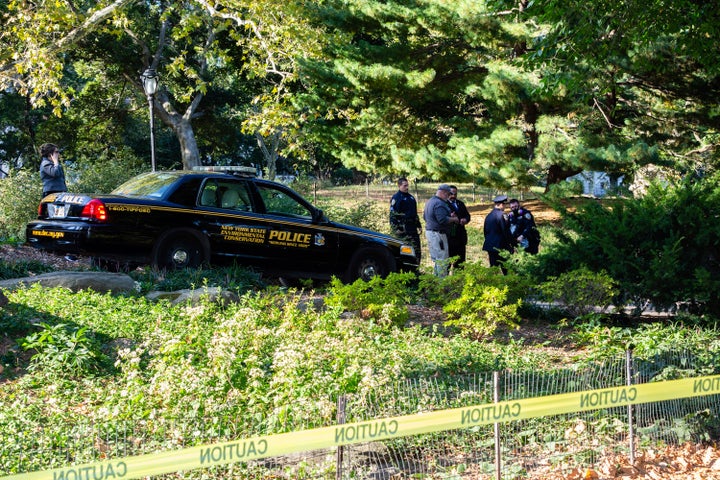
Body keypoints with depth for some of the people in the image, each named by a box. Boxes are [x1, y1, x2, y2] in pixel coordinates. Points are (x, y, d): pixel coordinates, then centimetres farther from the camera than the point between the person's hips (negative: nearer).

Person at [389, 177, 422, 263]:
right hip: (403, 229, -8)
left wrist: (419, 225, 21)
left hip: (413, 228, 8)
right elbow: (393, 214, -11)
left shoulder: (411, 197, 18)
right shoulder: (396, 198, -6)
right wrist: (395, 229, -17)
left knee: (417, 250, 7)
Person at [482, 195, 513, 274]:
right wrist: (511, 243, -4)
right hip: (500, 246, -7)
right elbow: (506, 231, -13)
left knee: (493, 267, 9)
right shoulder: (502, 215, -13)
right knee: (505, 268, -1)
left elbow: (485, 231, 16)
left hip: (490, 246, 7)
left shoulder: (489, 215, 9)